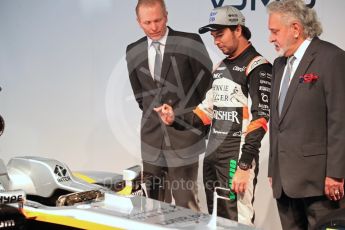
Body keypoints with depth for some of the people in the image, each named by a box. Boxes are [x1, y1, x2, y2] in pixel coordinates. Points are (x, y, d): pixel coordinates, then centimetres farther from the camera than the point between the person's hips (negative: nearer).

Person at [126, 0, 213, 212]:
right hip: (152, 137, 4)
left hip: (183, 136, -4)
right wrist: (154, 117, 14)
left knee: (187, 205, -4)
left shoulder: (190, 42, -6)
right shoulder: (134, 52, 7)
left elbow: (207, 85, -2)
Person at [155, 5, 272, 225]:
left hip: (237, 157, -8)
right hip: (212, 157, 8)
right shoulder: (221, 67, 17)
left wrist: (244, 166, -20)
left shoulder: (257, 68, -9)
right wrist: (177, 118, 4)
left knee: (237, 222, -10)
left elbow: (259, 119, -15)